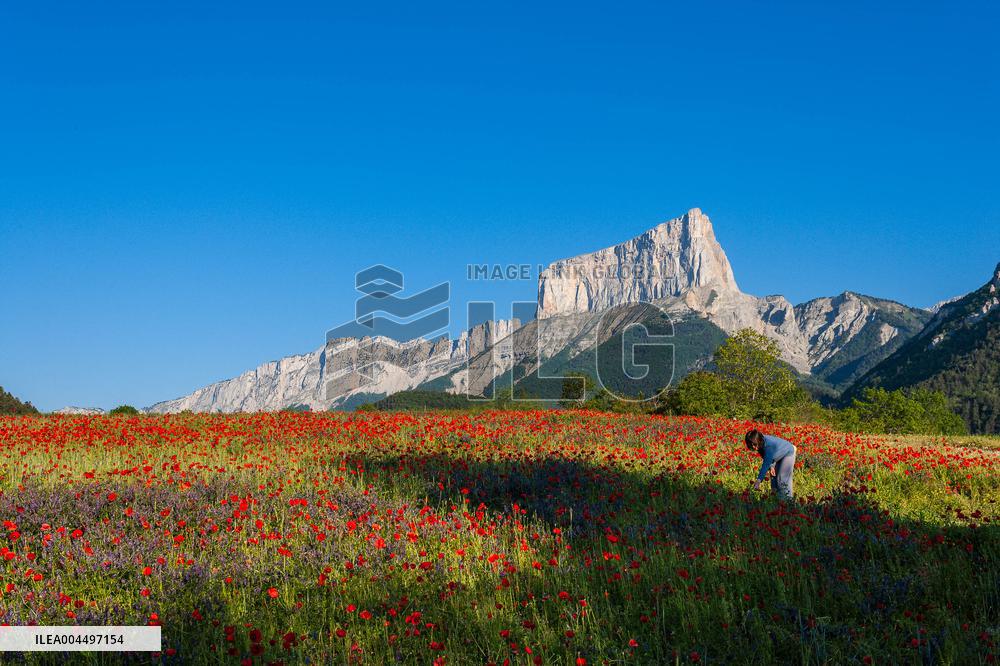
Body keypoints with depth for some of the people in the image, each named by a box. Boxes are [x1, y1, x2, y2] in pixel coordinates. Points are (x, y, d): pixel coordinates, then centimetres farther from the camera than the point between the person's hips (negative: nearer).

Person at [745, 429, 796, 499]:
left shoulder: (769, 445, -42)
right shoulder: (759, 444, -18)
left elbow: (766, 463, -42)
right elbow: (767, 459, -3)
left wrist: (759, 480, -44)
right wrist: (771, 467, -21)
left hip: (788, 453, -8)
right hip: (778, 456, 8)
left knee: (782, 479, -13)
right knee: (774, 477, 7)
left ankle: (787, 500, -3)